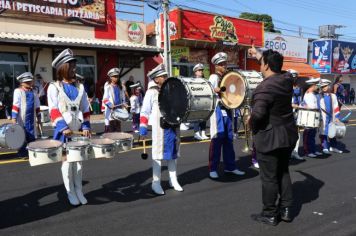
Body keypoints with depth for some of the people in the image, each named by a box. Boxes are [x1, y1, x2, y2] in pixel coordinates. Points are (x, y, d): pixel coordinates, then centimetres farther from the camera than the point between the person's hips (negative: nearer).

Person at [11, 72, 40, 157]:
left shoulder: (33, 92, 12)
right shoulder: (18, 91, -4)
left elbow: (37, 106, 17)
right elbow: (15, 105, -12)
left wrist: (38, 118, 17)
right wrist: (13, 118, -18)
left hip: (31, 119, 5)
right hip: (22, 119, -5)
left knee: (32, 136, 8)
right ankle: (22, 152, 13)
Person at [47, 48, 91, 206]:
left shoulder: (79, 87, 10)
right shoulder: (54, 87, -2)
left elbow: (85, 110, 11)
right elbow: (53, 110, -12)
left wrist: (86, 127, -1)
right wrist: (63, 127, -24)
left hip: (79, 130, 4)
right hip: (64, 131, -4)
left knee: (79, 160, 9)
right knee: (67, 161, 3)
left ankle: (79, 191, 21)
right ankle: (71, 193, 15)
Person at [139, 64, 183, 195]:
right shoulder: (151, 92, -5)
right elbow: (144, 112, -8)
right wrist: (143, 127, -14)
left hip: (173, 126, 6)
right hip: (159, 128, -5)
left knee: (173, 153, 12)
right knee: (158, 154, 2)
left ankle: (173, 180, 25)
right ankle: (156, 183, 12)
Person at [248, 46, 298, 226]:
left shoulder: (264, 88, -22)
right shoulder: (287, 79, 2)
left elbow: (258, 114, -28)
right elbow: (274, 66, 23)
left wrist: (252, 126, -7)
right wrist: (258, 55, 32)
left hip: (269, 138, -8)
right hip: (288, 134, 8)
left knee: (269, 178, 4)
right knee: (283, 172, 20)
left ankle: (270, 215, 18)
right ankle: (285, 210, 30)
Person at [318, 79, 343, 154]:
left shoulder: (333, 96, 9)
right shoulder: (319, 96, -3)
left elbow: (336, 107, 10)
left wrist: (337, 117, 6)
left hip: (332, 117, 4)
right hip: (323, 118, -4)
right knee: (324, 132, -1)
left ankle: (333, 147, 22)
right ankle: (325, 147, 8)